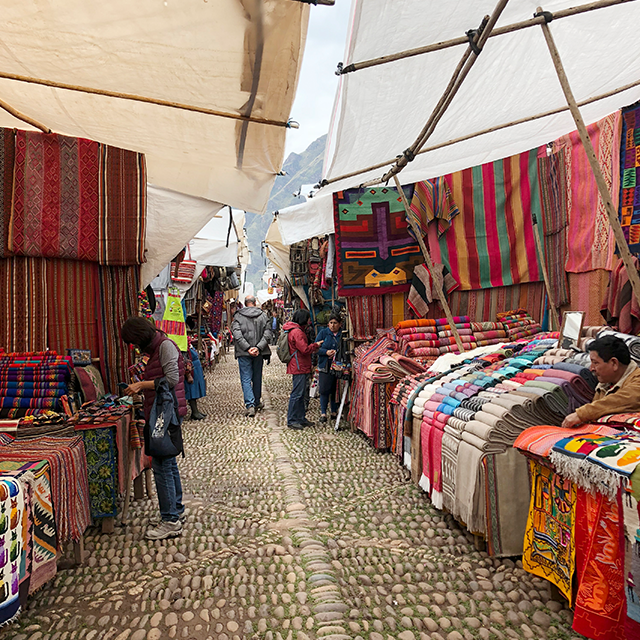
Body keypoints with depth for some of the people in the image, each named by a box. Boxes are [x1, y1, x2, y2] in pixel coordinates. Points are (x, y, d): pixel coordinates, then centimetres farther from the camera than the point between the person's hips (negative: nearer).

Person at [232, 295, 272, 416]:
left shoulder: (238, 316, -2)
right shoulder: (263, 315, 3)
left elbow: (237, 335, -13)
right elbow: (267, 334, -7)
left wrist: (247, 348, -16)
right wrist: (258, 347, -12)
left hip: (244, 353, -2)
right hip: (259, 353, 2)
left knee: (246, 379, 1)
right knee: (257, 378, 16)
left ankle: (250, 405, -11)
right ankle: (257, 403, 28)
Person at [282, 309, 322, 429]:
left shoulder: (297, 330, 17)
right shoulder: (297, 332, -17)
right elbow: (305, 349, -20)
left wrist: (312, 348, 11)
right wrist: (316, 345, -5)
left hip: (301, 367, 11)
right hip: (299, 368, -11)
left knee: (301, 393, 15)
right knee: (297, 394, -6)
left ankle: (301, 418, 23)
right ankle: (292, 421, 1)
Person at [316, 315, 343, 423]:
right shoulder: (323, 333, 3)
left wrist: (337, 353, -13)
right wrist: (326, 352, -15)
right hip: (325, 366, 0)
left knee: (336, 390, 7)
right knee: (324, 390, -2)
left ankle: (334, 412, 21)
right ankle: (323, 413, 7)